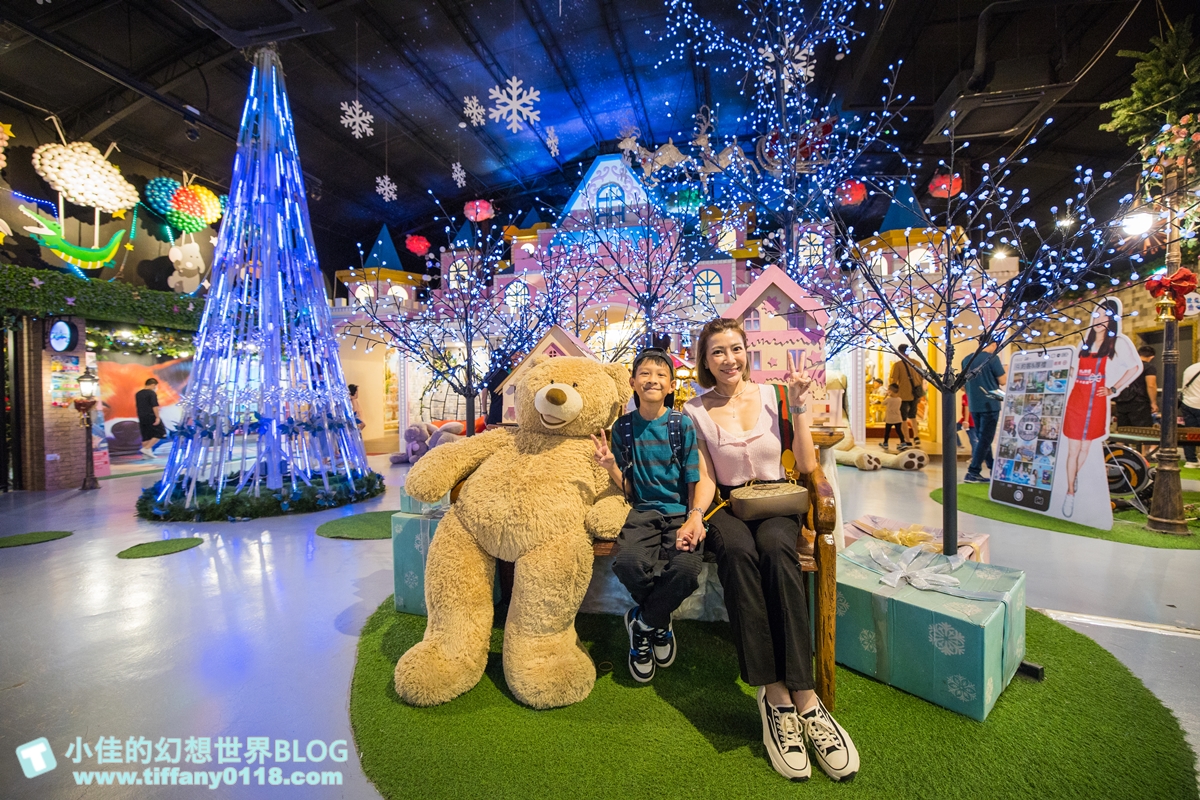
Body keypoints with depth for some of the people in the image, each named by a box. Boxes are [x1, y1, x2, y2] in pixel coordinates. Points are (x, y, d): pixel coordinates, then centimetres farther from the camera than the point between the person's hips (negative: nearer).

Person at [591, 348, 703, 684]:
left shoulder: (683, 424, -1)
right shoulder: (624, 427, 4)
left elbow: (694, 482, 0)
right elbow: (628, 490, 6)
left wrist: (695, 517, -17)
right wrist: (611, 466, -13)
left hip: (680, 511, -1)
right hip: (643, 510, 1)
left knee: (686, 568, -30)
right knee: (628, 562, -29)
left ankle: (643, 621, 4)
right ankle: (659, 621, 7)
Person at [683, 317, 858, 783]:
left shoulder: (772, 396, 6)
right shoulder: (696, 411, 5)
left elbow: (807, 465, 3)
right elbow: (706, 479, 4)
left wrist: (798, 406, -5)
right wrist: (697, 515, -16)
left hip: (776, 504, 1)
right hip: (728, 507, 0)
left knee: (775, 547, -35)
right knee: (737, 550, -35)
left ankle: (801, 696, -31)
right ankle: (777, 694, -29)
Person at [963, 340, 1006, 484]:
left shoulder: (966, 359, 7)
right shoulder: (992, 358, -10)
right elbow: (1002, 381, -8)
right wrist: (1004, 371, 11)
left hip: (973, 405, 6)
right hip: (989, 405, -6)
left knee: (980, 437, 15)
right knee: (985, 439, -2)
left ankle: (992, 469, 29)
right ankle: (972, 472, -6)